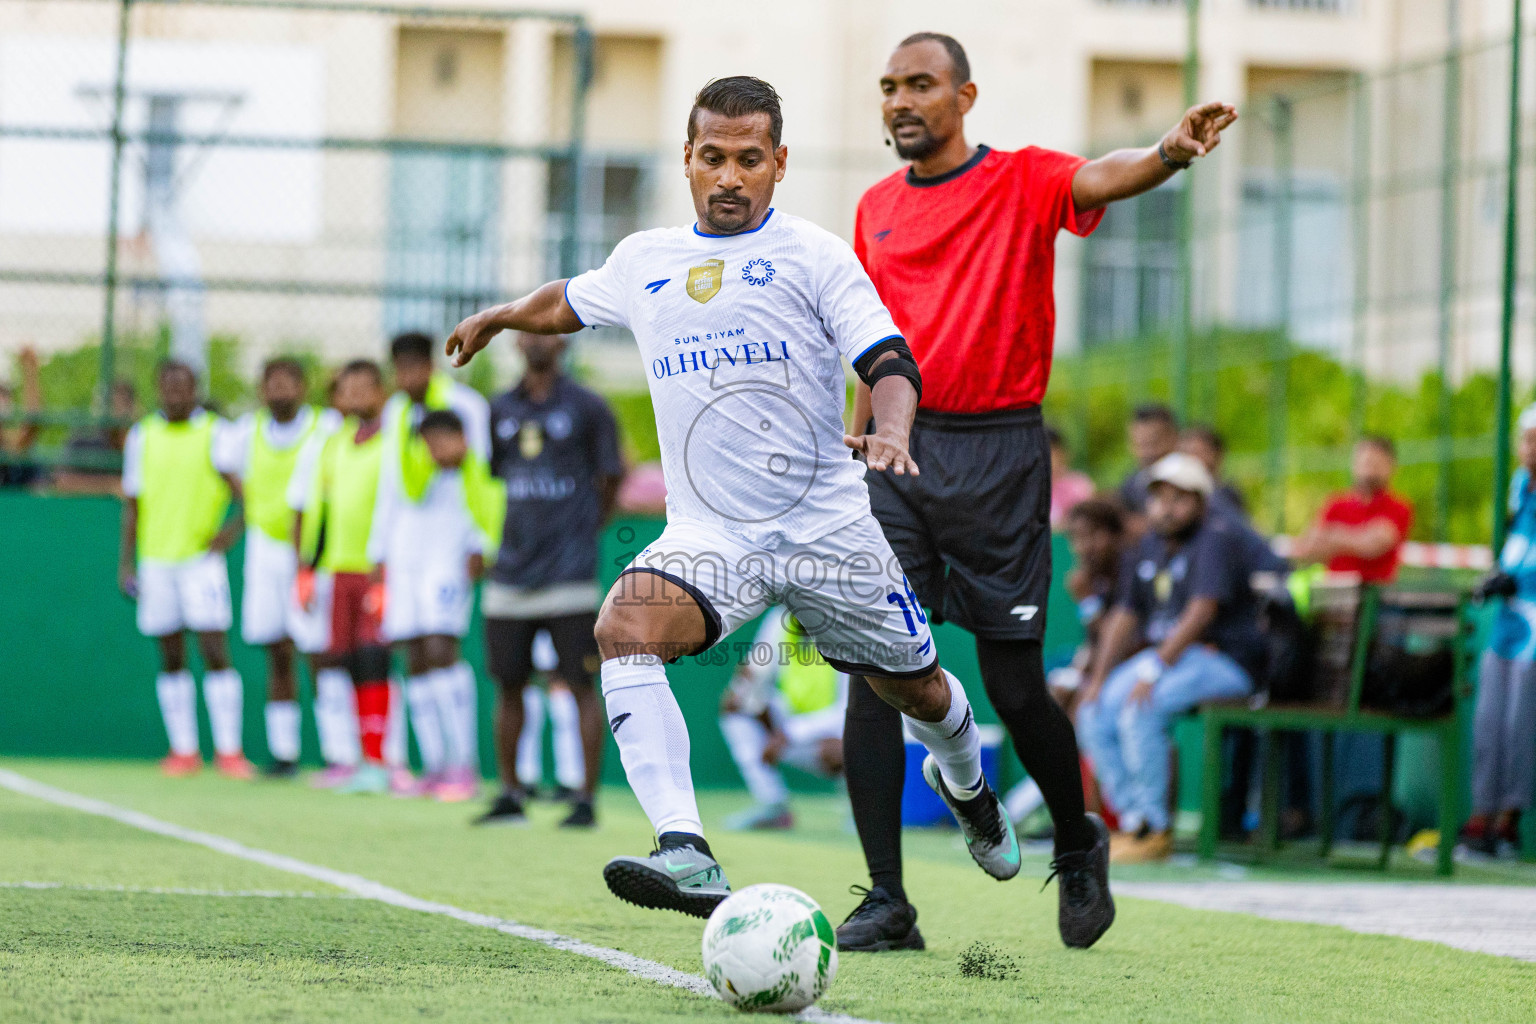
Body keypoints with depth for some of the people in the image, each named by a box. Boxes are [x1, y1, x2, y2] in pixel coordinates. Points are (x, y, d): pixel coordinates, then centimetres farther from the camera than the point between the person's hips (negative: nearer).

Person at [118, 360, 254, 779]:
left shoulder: (215, 434, -1)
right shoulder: (142, 436, 9)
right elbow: (133, 504, 14)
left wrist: (234, 526, -18)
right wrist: (126, 561, 10)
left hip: (202, 557, -3)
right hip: (156, 560, 3)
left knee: (215, 654, -9)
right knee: (171, 660, 6)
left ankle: (228, 750, -6)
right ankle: (184, 750, 12)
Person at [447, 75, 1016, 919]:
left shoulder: (814, 255, 0)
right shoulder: (643, 261, 12)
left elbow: (889, 361, -9)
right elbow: (568, 304, 34)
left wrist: (889, 431, -29)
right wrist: (498, 317, 46)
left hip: (828, 525, -2)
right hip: (708, 535, 2)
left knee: (917, 690, 12)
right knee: (624, 627, -29)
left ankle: (965, 784, 52)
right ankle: (685, 855, -40)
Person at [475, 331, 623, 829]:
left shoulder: (588, 407, 0)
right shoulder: (500, 410, 11)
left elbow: (611, 477, 6)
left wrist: (586, 527, 8)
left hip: (569, 577, -4)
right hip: (510, 575, 4)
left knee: (580, 685, -5)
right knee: (509, 685, 7)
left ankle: (586, 799, -2)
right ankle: (509, 794, 17)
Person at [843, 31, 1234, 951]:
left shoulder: (1022, 182, -2)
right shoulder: (877, 209, 13)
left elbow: (1098, 180, -24)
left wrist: (1168, 154, -45)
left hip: (999, 453, -4)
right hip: (901, 450, 4)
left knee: (1016, 690, -2)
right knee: (874, 668, -7)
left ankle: (1079, 846, 26)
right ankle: (887, 903, -4)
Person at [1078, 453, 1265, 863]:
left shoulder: (1216, 539, -12)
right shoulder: (1148, 548, 14)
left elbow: (1202, 610, -23)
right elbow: (1125, 615, 15)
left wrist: (1154, 669, -29)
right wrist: (1098, 677, 2)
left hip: (1224, 660, -9)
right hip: (1161, 653, 9)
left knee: (1138, 708, -29)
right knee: (1094, 712, -7)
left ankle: (1152, 827, -19)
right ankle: (1131, 819, -3)